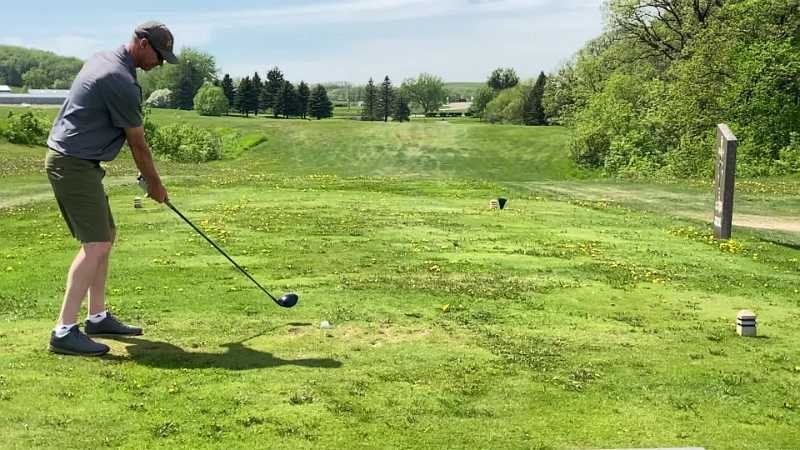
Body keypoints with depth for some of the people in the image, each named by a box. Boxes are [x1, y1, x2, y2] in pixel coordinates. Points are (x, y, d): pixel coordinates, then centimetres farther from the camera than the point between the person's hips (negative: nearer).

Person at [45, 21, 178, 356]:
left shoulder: (101, 59, 12)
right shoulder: (122, 83, -18)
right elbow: (137, 143, -9)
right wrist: (154, 183, 4)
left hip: (70, 160, 11)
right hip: (74, 165, -11)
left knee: (106, 236, 15)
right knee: (96, 244, -14)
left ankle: (97, 317, 21)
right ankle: (64, 332, -15)